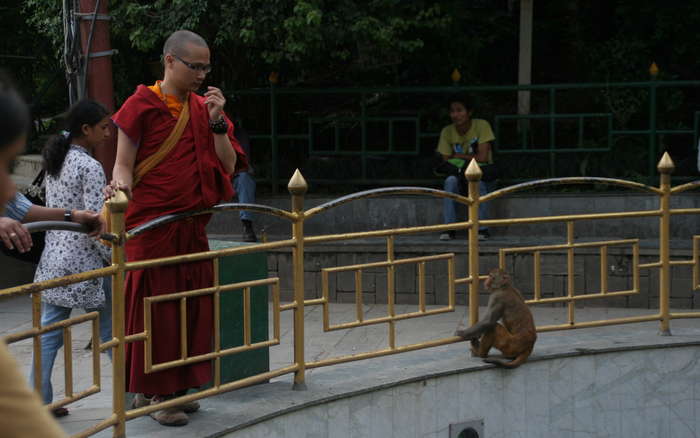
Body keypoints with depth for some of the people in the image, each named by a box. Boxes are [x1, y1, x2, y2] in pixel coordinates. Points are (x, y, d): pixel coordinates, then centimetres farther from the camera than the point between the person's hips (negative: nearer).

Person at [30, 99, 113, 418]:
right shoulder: (90, 167, -14)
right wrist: (115, 260, -11)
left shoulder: (54, 163, 12)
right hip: (84, 261, -8)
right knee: (110, 332, 5)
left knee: (49, 333, 6)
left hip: (53, 260, 8)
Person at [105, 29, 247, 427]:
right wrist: (120, 186, -30)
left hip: (192, 226, 6)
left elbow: (228, 167, 6)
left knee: (192, 306, 9)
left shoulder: (203, 108, 10)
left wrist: (216, 121, -6)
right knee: (155, 307, -2)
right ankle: (156, 394, 8)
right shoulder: (142, 105, -5)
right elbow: (124, 163, -8)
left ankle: (175, 387, 20)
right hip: (152, 225, -6)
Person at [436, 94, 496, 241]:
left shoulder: (481, 126, -12)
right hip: (461, 176, 2)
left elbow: (483, 157, -18)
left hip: (482, 176, -2)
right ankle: (449, 228, -28)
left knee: (477, 182, -36)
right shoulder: (447, 132, -3)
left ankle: (482, 229, -26)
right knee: (450, 181, -31)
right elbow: (446, 162, -5)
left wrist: (458, 156, -11)